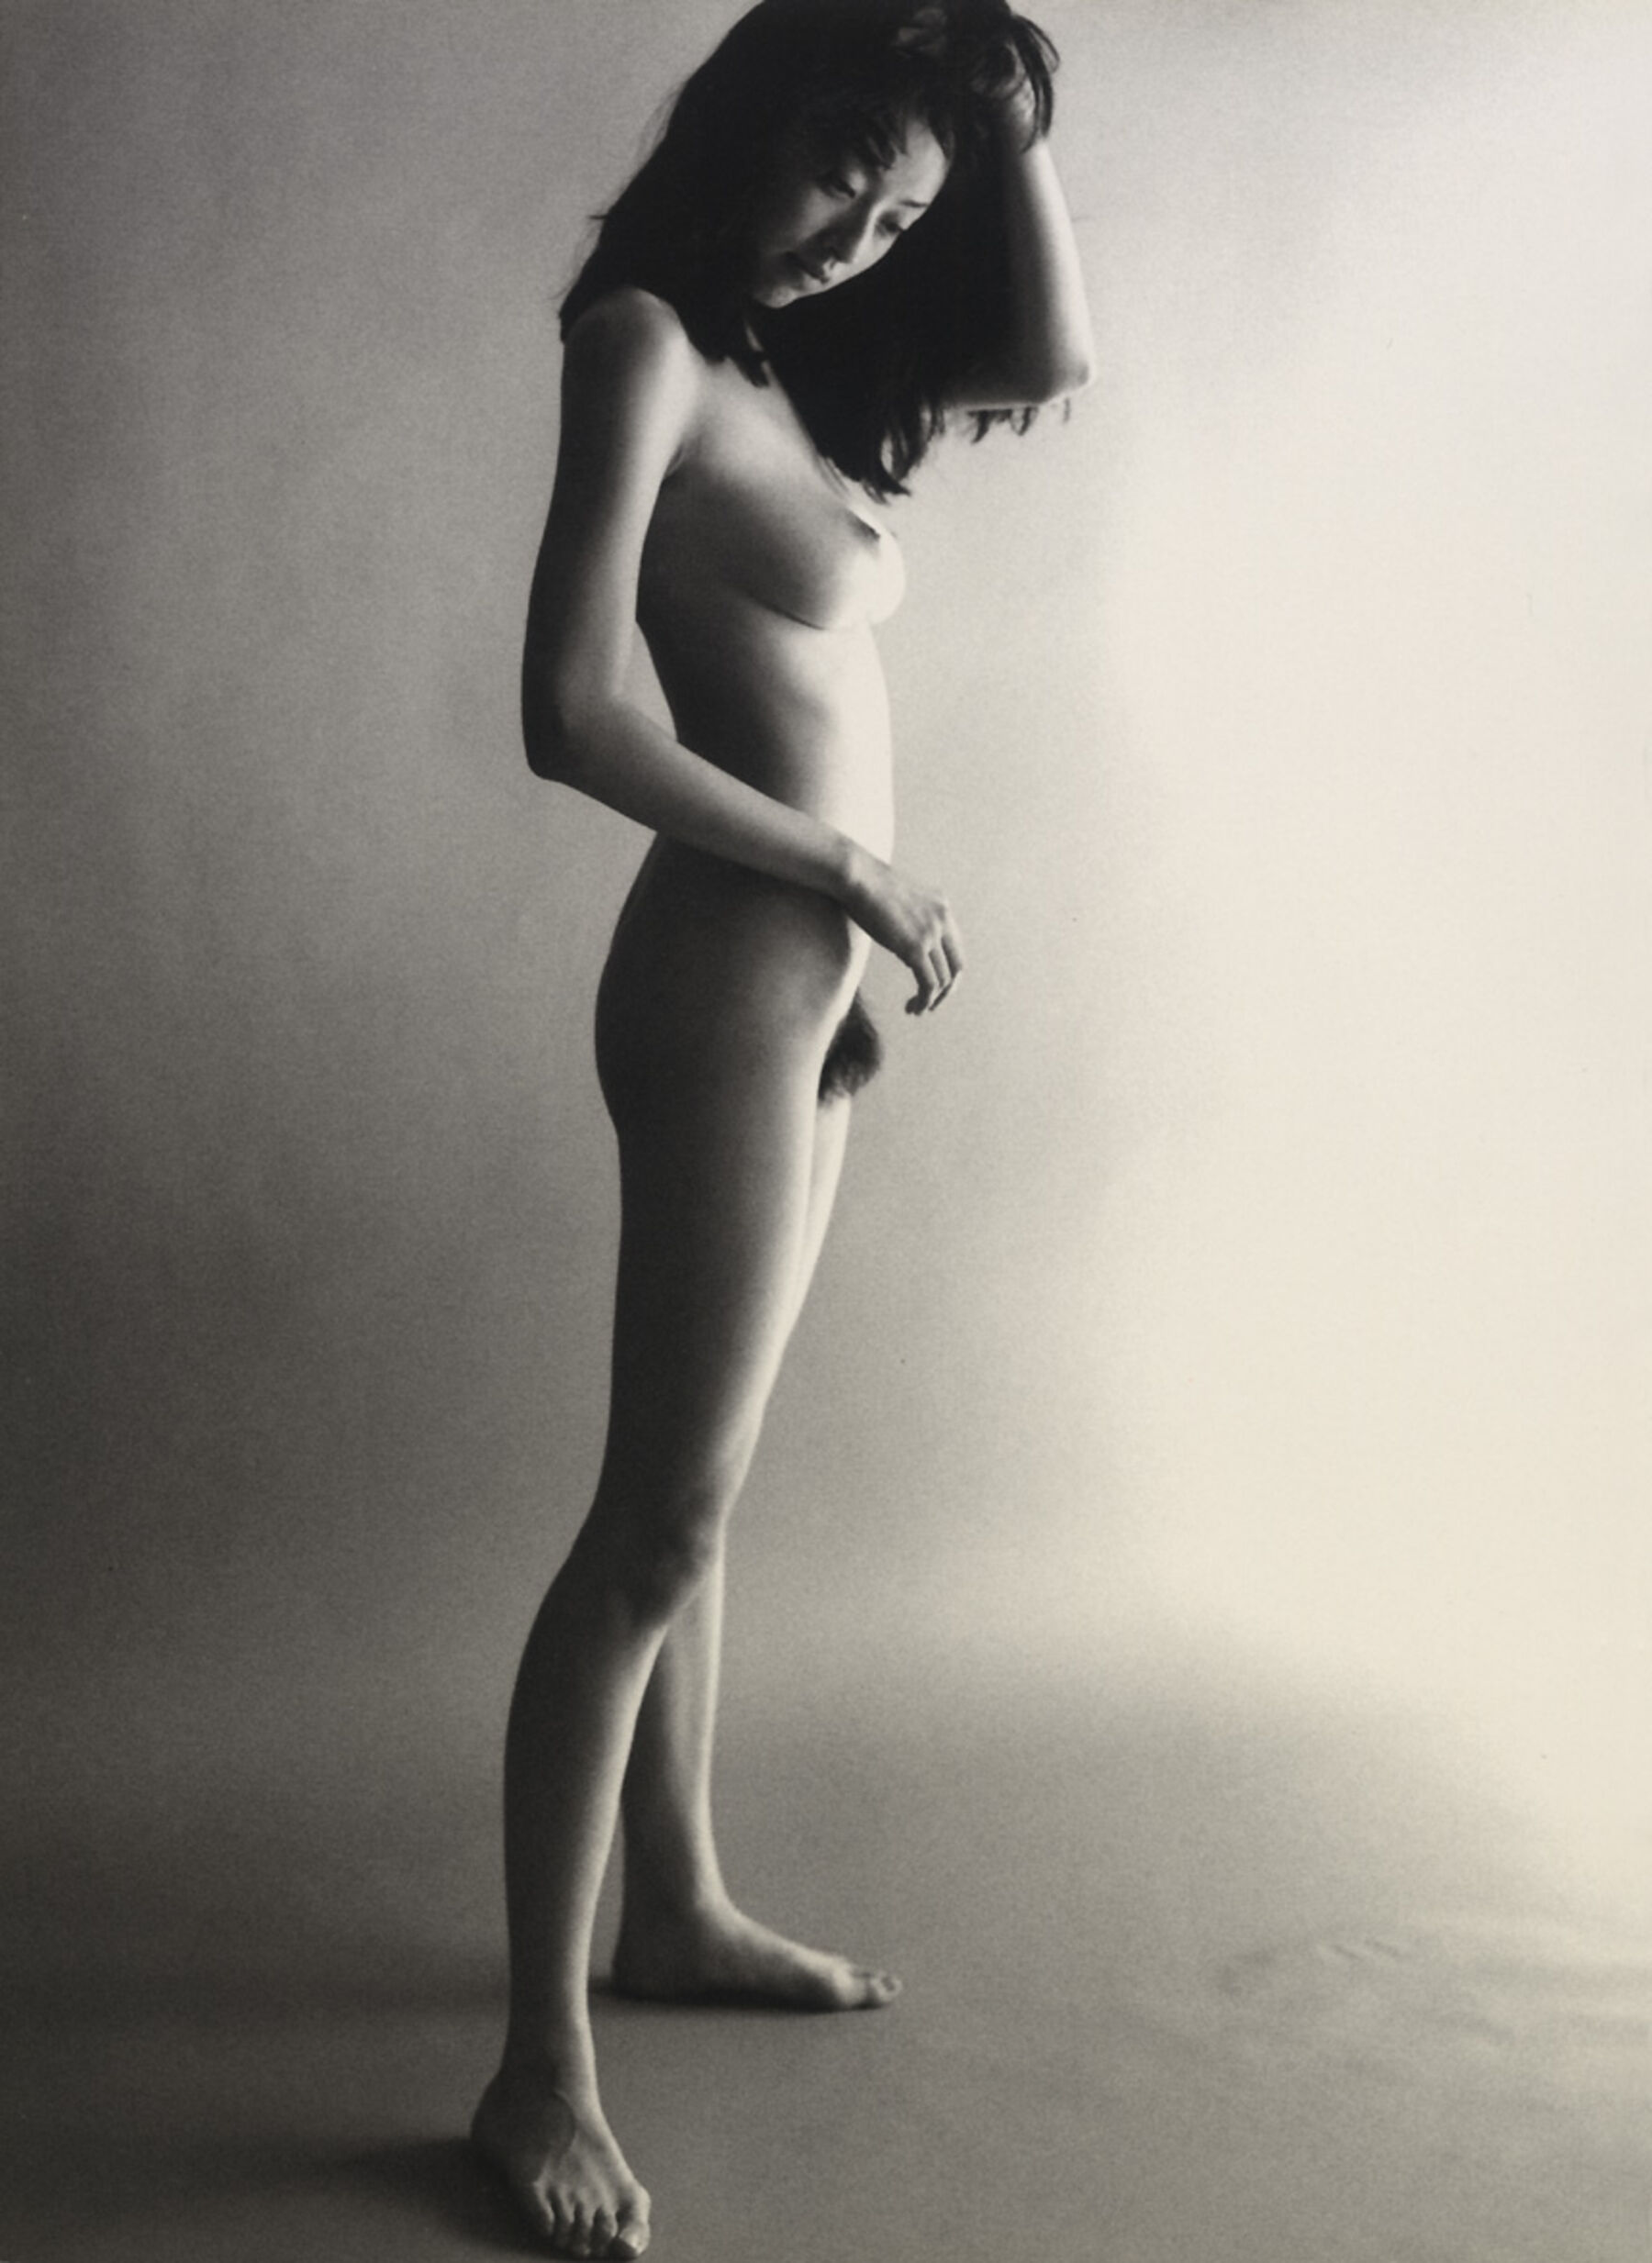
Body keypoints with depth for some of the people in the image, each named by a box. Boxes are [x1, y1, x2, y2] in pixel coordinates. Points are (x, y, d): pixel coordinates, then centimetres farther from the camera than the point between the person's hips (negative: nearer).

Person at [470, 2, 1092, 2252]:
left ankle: (677, 1912, 29)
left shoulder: (778, 373, 15)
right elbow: (569, 716, -20)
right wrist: (854, 869, -14)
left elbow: (1056, 357, 20)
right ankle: (541, 2067, 2)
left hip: (806, 976, 9)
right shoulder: (642, 339, -10)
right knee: (661, 1517, -7)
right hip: (728, 976, -9)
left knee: (693, 1490, 15)